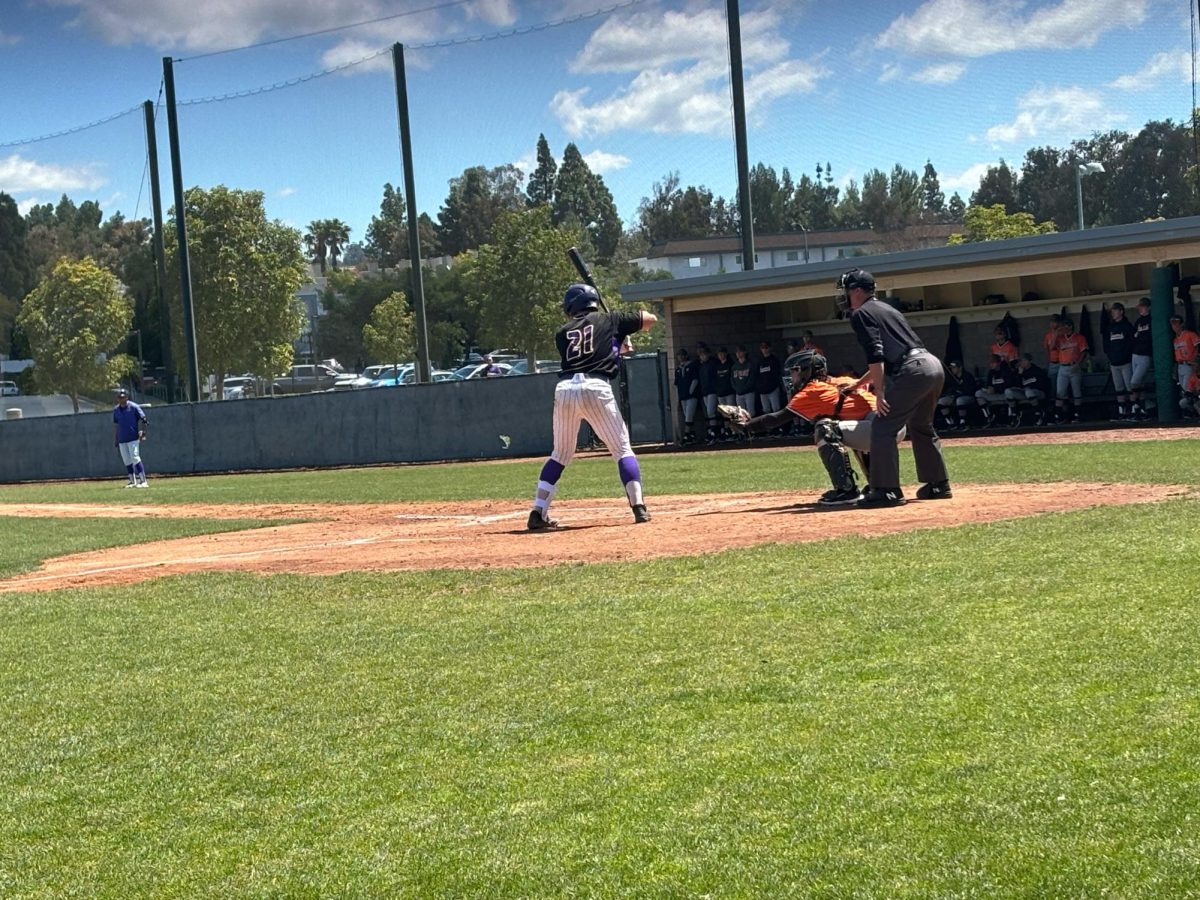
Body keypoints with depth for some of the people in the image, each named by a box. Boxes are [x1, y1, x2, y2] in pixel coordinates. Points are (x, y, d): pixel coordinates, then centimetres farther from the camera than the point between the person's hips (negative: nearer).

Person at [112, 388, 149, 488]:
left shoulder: (134, 407, -5)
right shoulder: (116, 410, 11)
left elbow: (143, 419, -5)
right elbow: (115, 425, 18)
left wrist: (142, 432, -16)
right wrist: (115, 440, 17)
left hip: (133, 438, -6)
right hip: (122, 440, 6)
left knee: (135, 458, -13)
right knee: (126, 461, 7)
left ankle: (143, 481, -13)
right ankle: (133, 481, 14)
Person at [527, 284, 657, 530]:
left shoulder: (562, 334, 21)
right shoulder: (609, 320, 16)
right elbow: (650, 319, 22)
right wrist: (624, 331, 40)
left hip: (564, 389, 3)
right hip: (595, 388, -3)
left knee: (560, 454, 17)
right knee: (622, 449, 8)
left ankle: (538, 513, 10)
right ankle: (638, 506, -6)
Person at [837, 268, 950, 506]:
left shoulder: (861, 314, 1)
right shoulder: (886, 309, 29)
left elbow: (876, 355, -12)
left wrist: (879, 391, -15)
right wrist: (858, 384, 41)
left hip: (913, 370, -9)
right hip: (934, 364, 9)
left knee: (883, 428, -7)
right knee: (921, 426, 25)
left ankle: (887, 491, -12)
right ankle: (938, 484, 29)